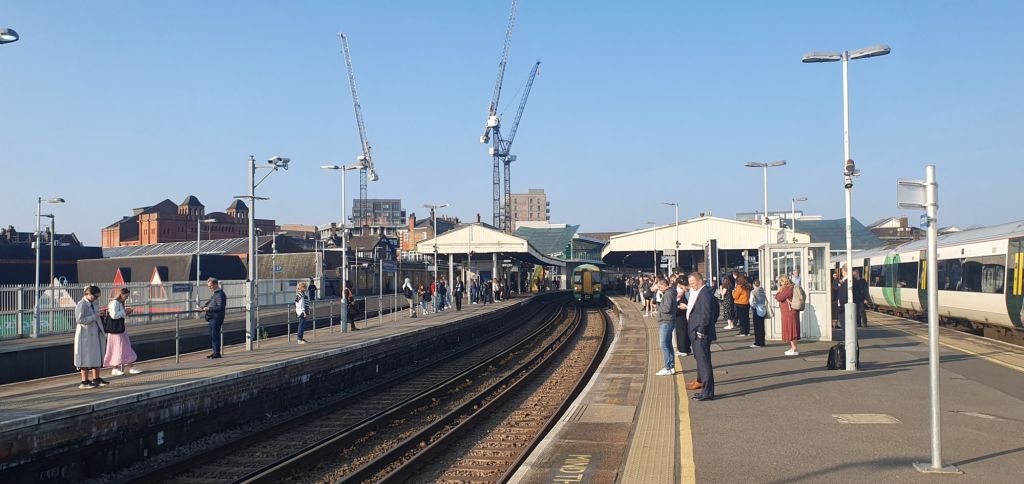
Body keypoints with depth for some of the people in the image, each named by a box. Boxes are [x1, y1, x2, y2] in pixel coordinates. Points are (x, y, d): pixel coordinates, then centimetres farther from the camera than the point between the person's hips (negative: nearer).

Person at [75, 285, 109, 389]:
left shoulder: (92, 304, 12)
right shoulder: (81, 305, -14)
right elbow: (80, 320, -22)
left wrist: (100, 314, 4)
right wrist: (95, 315, -23)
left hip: (95, 334, 9)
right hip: (86, 335, -9)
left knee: (97, 357, 13)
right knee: (86, 359, -2)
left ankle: (96, 379, 22)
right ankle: (85, 382, 4)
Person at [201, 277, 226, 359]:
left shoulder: (220, 294, -15)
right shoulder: (215, 294, 17)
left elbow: (220, 307, -22)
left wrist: (209, 308, -23)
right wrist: (205, 307, 10)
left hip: (216, 318, -10)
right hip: (212, 318, 10)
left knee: (215, 335, -8)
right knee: (212, 335, 14)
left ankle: (217, 353, -4)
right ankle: (215, 352, 21)